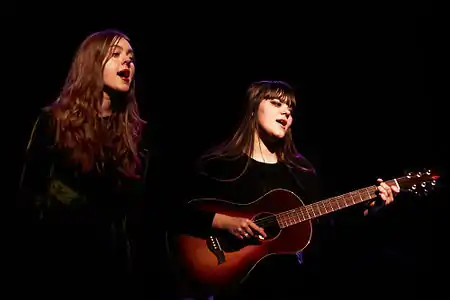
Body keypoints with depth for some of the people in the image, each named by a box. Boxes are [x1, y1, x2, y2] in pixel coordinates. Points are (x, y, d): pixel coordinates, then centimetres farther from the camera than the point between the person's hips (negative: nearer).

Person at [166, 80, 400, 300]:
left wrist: (367, 206, -3)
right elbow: (176, 218, -6)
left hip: (285, 279, 4)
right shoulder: (217, 163, -1)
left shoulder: (301, 169, 12)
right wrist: (224, 221, -18)